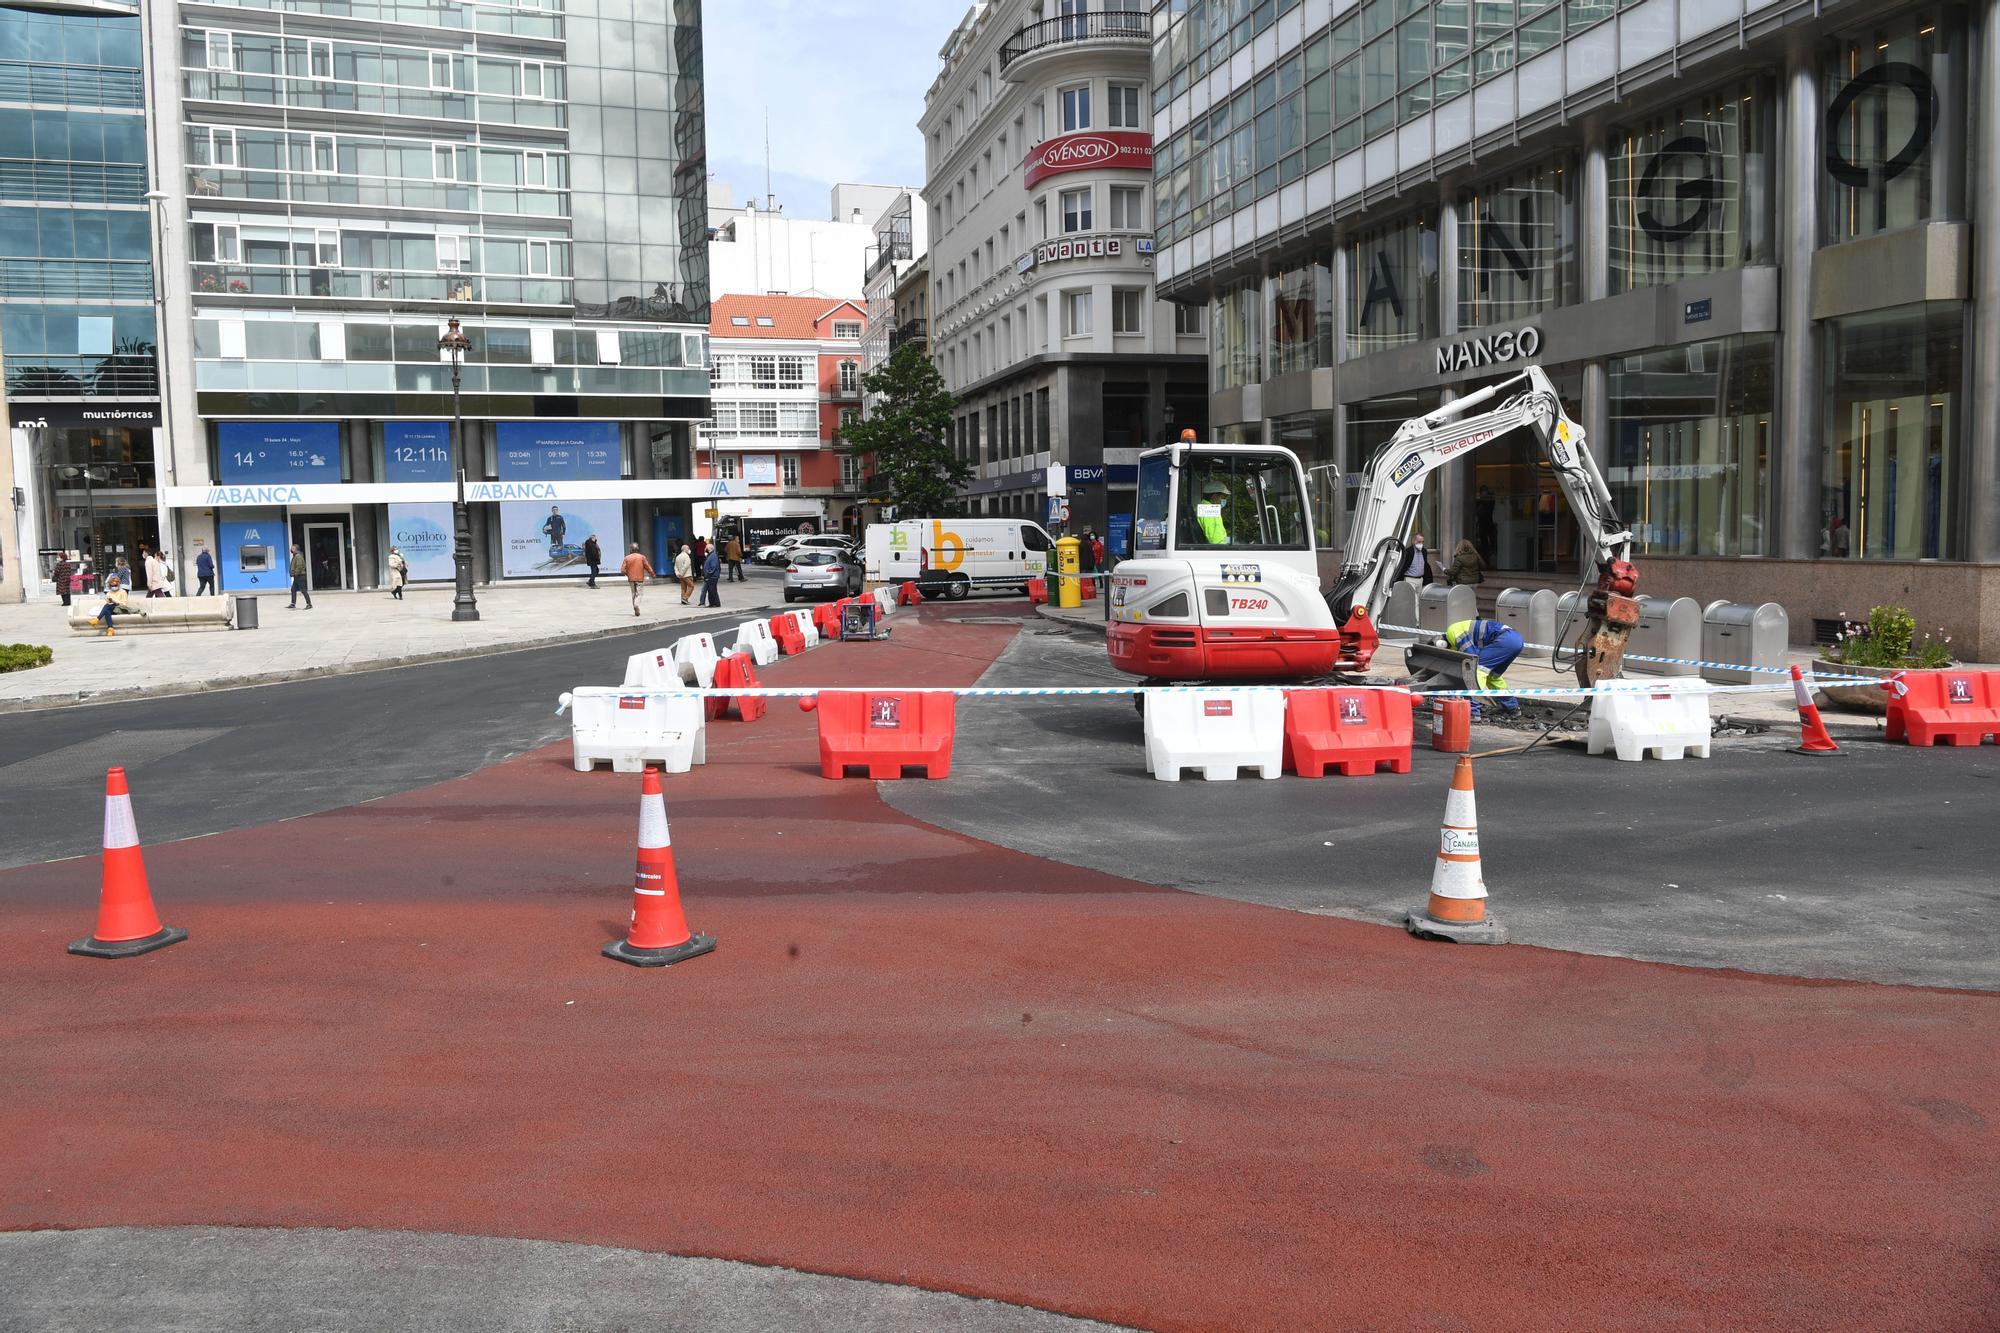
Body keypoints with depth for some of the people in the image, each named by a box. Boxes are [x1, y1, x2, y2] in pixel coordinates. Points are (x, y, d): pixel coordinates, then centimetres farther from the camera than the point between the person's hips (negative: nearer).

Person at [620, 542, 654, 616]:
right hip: (640, 579, -2)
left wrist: (627, 574, 15)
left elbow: (622, 570, -5)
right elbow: (647, 567, -3)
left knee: (633, 594, 14)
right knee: (639, 593, 0)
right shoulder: (642, 557, -5)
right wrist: (652, 574, 14)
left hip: (631, 579, 2)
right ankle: (636, 605, -27)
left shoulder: (627, 558, -2)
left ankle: (635, 610, 16)